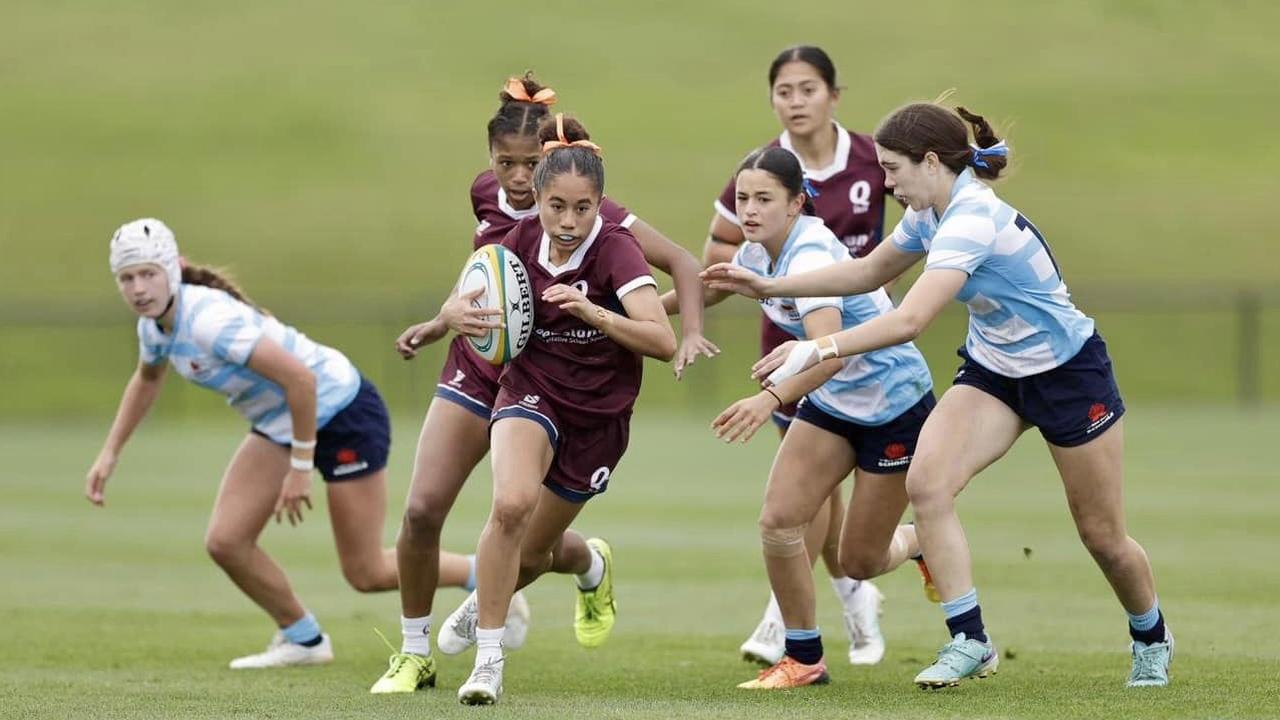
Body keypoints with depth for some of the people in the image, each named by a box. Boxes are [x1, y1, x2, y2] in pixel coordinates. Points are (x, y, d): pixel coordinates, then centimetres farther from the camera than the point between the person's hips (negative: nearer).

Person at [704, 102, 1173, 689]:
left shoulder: (971, 220, -31)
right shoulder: (930, 214, -4)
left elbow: (909, 320, -40)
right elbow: (870, 271, 13)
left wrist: (816, 351, -40)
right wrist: (770, 285, 7)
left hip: (1067, 370, -8)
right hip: (992, 369, 8)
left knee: (1102, 535, 5)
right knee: (926, 482, -18)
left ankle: (1151, 639, 33)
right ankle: (969, 641, -12)